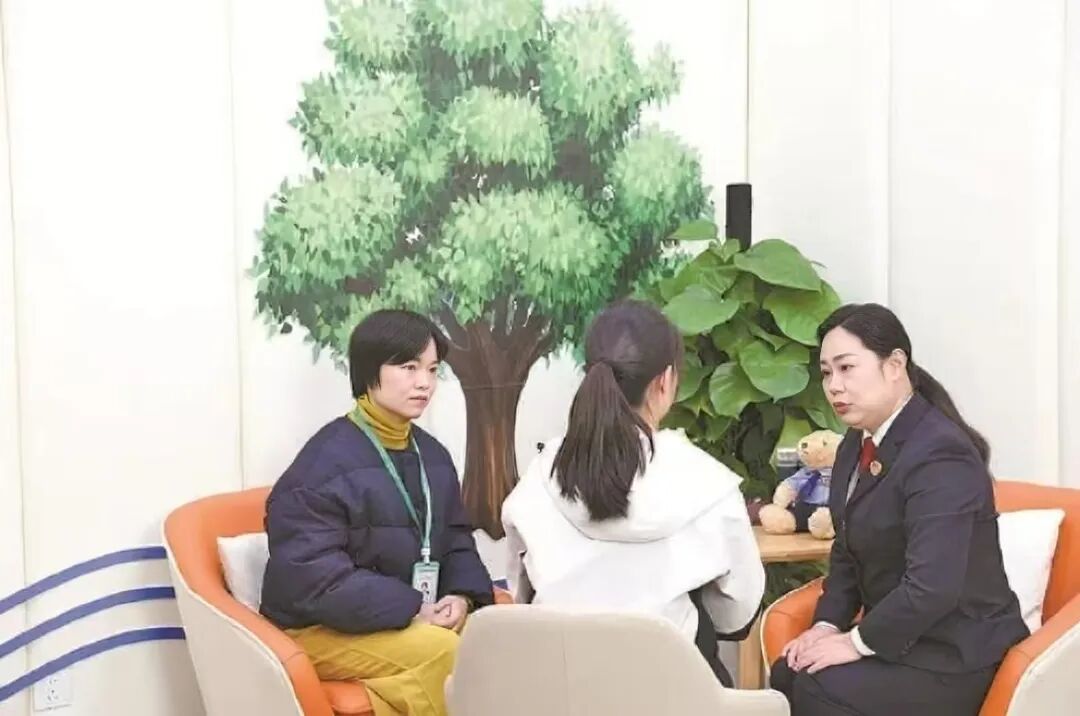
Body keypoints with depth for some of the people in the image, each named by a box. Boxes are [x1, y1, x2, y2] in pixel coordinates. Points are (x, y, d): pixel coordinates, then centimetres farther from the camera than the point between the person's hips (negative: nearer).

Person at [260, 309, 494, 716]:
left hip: (411, 619, 7)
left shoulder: (432, 455, 8)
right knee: (444, 653, -30)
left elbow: (456, 542, 14)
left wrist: (462, 597, -9)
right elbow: (314, 579, -22)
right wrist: (411, 611, -23)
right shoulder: (325, 462, -16)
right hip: (324, 629, -7)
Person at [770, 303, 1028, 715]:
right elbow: (847, 551, 13)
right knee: (787, 675, -9)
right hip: (898, 635, 8)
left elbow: (932, 587, -29)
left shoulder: (939, 454, -23)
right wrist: (827, 624, -1)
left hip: (954, 654, -8)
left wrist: (858, 641, -19)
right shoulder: (858, 444, 5)